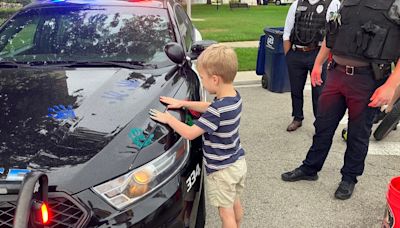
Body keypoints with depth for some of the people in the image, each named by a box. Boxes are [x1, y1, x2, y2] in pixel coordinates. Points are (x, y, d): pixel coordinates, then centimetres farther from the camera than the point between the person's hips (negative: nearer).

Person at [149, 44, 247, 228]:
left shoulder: (218, 110, -31)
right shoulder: (234, 96, -3)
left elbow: (190, 133, -27)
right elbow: (209, 108, 13)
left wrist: (168, 118, -14)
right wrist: (183, 103, 10)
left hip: (222, 170, -9)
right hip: (238, 162, 9)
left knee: (226, 212, 9)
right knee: (235, 204, 26)